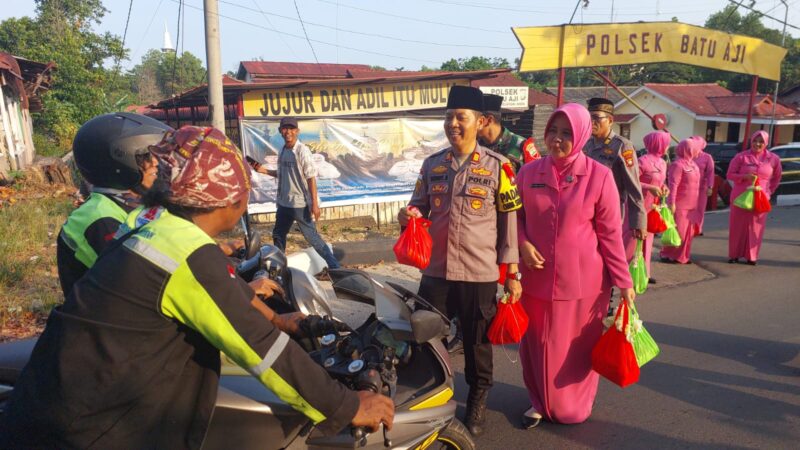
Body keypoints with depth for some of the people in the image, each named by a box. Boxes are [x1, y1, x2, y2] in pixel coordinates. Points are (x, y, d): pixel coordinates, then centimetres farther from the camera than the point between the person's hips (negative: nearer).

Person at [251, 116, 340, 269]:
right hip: (283, 203, 8)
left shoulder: (302, 150, -14)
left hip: (300, 203, -8)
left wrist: (314, 204, -20)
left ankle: (335, 267, 1)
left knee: (312, 237, -6)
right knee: (278, 235, 20)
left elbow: (311, 178, -17)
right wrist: (264, 170, 8)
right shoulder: (282, 151, 7)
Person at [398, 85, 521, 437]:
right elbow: (419, 206, 15)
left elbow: (509, 219, -3)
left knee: (477, 343, 13)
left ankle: (477, 401, 37)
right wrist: (409, 215, -11)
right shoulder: (432, 164, 6)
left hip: (480, 273, -3)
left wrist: (513, 272, -5)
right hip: (436, 270, 3)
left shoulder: (497, 166, -4)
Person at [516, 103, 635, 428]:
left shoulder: (599, 176, -8)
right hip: (538, 278, 2)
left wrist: (623, 280, -4)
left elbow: (610, 233, -4)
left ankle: (574, 407, 37)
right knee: (538, 345, 13)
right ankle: (541, 401, 37)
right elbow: (517, 216, 11)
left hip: (583, 280, -2)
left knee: (578, 347, 13)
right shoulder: (528, 173, -1)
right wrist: (523, 244, -8)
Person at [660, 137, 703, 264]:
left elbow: (695, 183, 20)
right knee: (677, 231, -4)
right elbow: (673, 185, -21)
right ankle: (667, 255, 7)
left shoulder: (692, 163, 13)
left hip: (690, 205, 9)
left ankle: (682, 256, 21)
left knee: (688, 232, 12)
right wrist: (672, 203, -25)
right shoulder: (678, 164, -15)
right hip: (680, 205, -9)